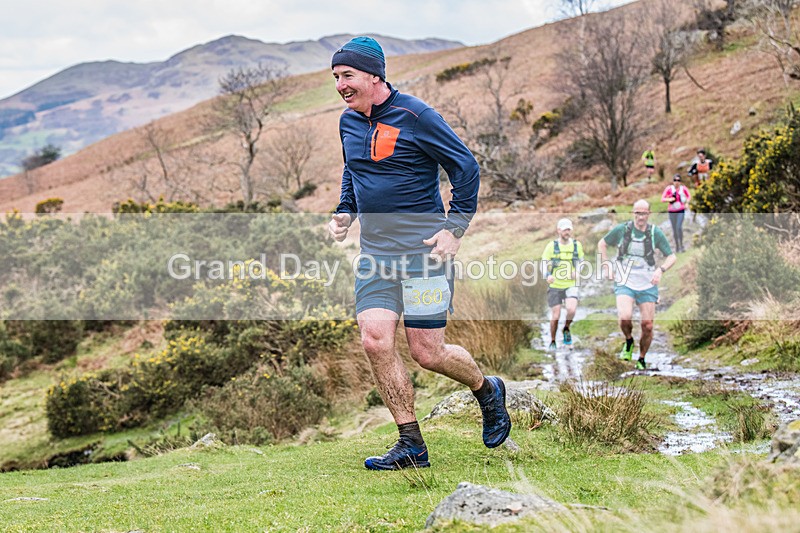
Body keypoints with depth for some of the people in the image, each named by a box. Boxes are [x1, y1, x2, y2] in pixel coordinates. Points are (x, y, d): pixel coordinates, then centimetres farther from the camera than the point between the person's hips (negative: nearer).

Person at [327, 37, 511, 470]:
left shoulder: (415, 116, -10)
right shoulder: (348, 122, 10)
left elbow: (466, 167, -6)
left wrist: (455, 228, -11)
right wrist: (344, 212, 13)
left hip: (422, 250, -6)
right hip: (374, 253, 6)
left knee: (427, 353, -4)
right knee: (375, 340, -10)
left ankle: (487, 391, 28)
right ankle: (411, 445, 1)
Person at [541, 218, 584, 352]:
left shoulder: (577, 245, 2)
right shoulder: (551, 245, -5)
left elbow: (581, 260, 16)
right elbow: (544, 262, -1)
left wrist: (576, 272, -3)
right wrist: (548, 275, -20)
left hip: (571, 285, 1)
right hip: (555, 286, -1)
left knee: (571, 309, -22)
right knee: (555, 315, -1)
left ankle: (566, 329, 9)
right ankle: (552, 342, 21)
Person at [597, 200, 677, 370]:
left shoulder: (656, 233, -5)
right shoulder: (621, 229, -6)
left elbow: (672, 257, 0)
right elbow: (602, 244, 10)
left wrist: (661, 270, -20)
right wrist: (607, 266, 1)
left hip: (648, 286, 1)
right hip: (624, 284, -1)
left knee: (647, 326, -1)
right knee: (625, 318, -25)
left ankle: (641, 360, 22)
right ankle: (628, 341, 8)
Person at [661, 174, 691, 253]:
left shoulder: (683, 188, -2)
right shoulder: (669, 189, -6)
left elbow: (689, 196, 16)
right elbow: (662, 199, -5)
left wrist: (687, 203, 0)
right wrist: (669, 199, -22)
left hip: (681, 211, -1)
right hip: (672, 211, 1)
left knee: (679, 227, -16)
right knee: (674, 229, 5)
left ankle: (681, 244, -1)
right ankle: (677, 245, 19)